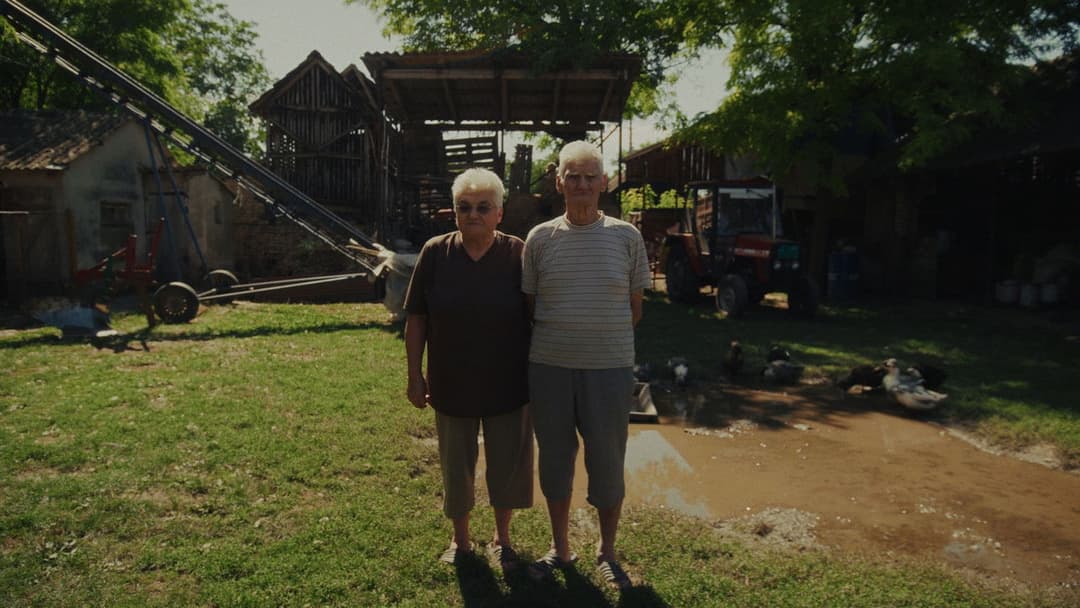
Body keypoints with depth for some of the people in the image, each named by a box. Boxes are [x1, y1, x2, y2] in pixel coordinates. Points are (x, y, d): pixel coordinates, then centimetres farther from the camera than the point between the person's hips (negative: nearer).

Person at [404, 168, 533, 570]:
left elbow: (535, 319, -2)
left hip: (507, 385, -1)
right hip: (452, 384, 1)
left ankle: (501, 538, 37)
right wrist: (415, 375, -2)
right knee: (455, 463, 16)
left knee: (508, 462, 12)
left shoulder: (517, 254, -8)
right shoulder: (435, 254, -5)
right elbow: (416, 318, -1)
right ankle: (460, 538, 39)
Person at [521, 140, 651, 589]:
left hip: (608, 367, -1)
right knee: (554, 459, 13)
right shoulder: (539, 238, 1)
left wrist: (602, 336, 3)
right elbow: (530, 306, 10)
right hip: (549, 367, 2)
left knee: (607, 463, 8)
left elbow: (634, 311, 6)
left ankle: (607, 552, 32)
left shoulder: (626, 237, -1)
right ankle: (560, 549, 34)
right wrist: (559, 335, 5)